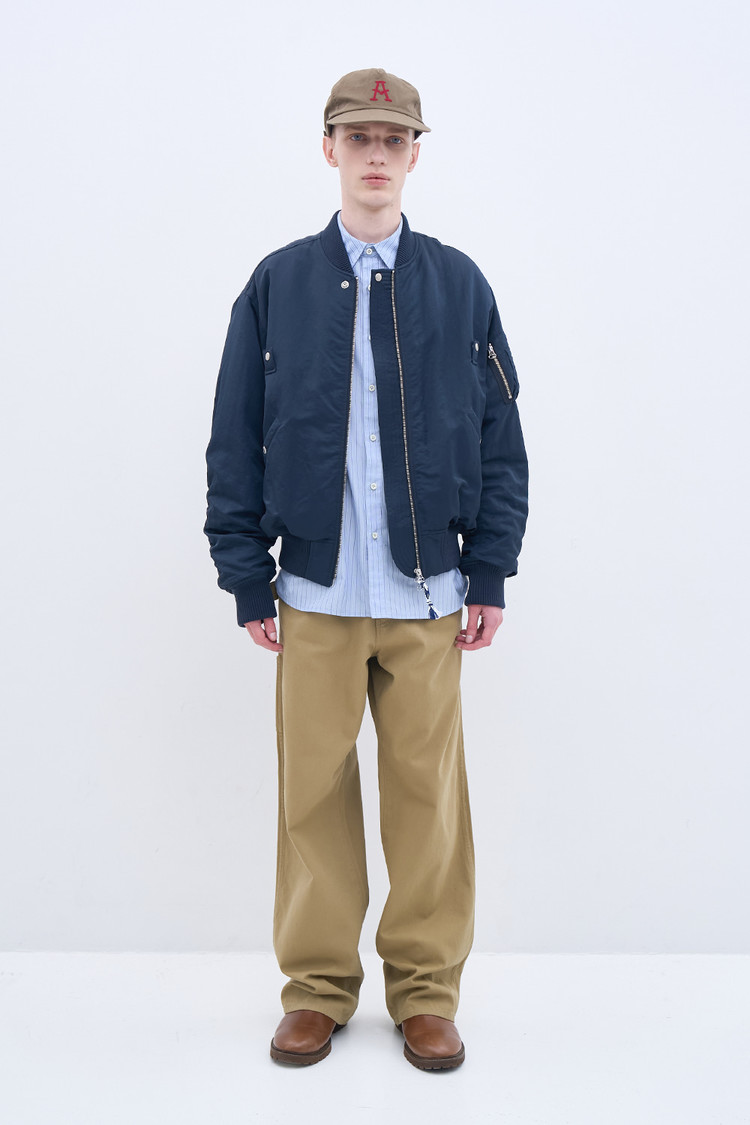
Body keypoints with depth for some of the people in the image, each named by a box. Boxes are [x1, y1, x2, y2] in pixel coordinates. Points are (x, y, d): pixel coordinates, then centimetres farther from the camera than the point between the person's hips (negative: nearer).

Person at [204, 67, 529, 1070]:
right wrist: (248, 580, 0)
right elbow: (236, 442, 5)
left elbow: (501, 439, 6)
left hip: (428, 593, 0)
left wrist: (491, 575, 0)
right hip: (316, 593, 0)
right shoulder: (279, 284, 6)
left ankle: (426, 988, 21)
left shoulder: (458, 284, 6)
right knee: (314, 791, 5)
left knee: (429, 791, 5)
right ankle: (318, 986, 22)